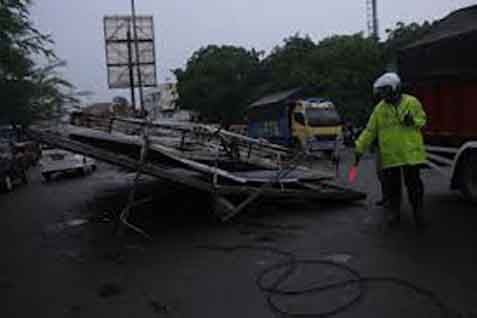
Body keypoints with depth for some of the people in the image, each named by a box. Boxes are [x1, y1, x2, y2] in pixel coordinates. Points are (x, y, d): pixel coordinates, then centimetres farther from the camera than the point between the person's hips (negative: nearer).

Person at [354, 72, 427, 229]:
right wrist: (359, 149, 0)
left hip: (410, 153, -2)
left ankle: (418, 213, 17)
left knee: (413, 183, 3)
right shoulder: (380, 108, 3)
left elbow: (422, 120, 9)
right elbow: (369, 131, 4)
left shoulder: (412, 102, 0)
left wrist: (413, 121, -14)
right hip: (389, 155, 2)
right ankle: (394, 213, 21)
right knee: (392, 185, 7)